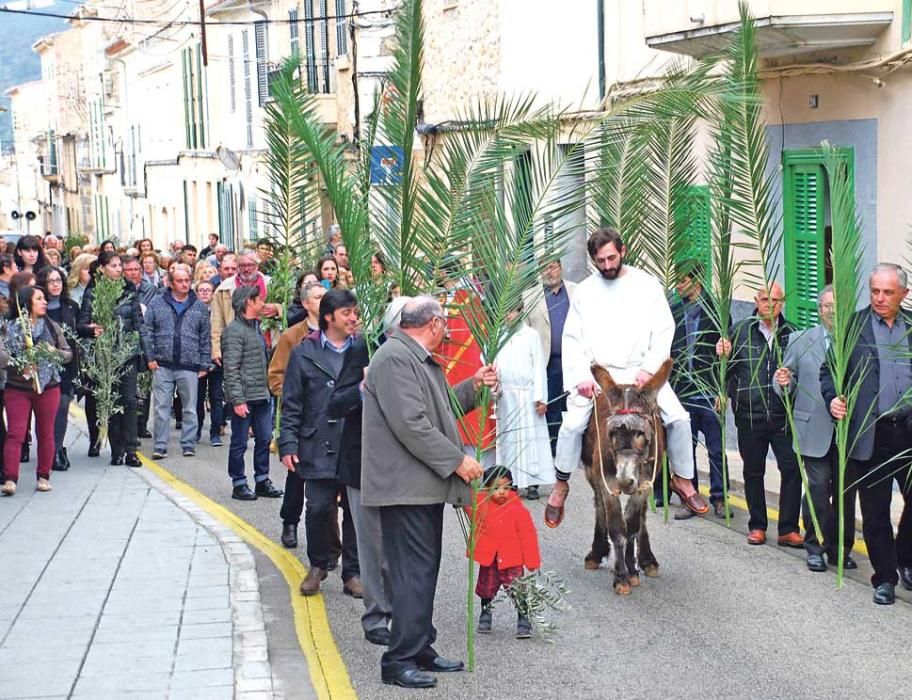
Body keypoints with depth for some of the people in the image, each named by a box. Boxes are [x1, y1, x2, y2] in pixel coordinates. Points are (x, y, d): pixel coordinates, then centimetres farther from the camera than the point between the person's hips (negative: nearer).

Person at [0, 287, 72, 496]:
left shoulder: (51, 327, 7)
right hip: (17, 388, -2)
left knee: (46, 433, 7)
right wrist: (19, 365, -26)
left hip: (48, 386, 3)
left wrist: (55, 352, -9)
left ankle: (44, 476, 18)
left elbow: (68, 353, 11)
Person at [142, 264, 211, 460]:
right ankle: (160, 447, 6)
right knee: (161, 408, 1)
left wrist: (204, 365, 4)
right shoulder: (157, 303, 5)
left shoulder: (200, 307, 8)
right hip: (162, 365, 0)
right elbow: (147, 331, 4)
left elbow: (205, 338, 9)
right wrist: (150, 357, -4)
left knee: (189, 409, 5)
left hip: (189, 366, 1)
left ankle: (188, 445, 13)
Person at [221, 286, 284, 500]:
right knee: (239, 443, 2)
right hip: (244, 398, -9)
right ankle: (239, 484, 10)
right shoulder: (235, 329, -13)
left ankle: (262, 481, 22)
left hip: (261, 395, 9)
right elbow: (231, 368, -17)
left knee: (264, 439, 12)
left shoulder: (255, 326, 15)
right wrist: (237, 400, -21)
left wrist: (267, 390, 15)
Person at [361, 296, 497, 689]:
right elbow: (411, 424, -22)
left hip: (426, 485, 11)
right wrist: (457, 460, -18)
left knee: (424, 570, 15)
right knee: (413, 572, -9)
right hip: (405, 486, -11)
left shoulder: (420, 359, 19)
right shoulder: (395, 358, -16)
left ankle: (420, 650, 23)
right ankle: (400, 660, -5)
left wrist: (473, 387, 18)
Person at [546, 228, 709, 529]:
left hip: (641, 372, 0)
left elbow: (664, 331, 0)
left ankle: (682, 480, 8)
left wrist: (649, 369, -12)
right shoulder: (585, 290, 4)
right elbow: (572, 338, 4)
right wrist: (582, 377, -8)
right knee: (572, 425, -18)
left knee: (679, 418, -13)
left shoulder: (647, 285, 0)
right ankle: (560, 486, 2)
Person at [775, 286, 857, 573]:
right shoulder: (800, 341, 7)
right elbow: (788, 381, 7)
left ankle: (840, 548, 17)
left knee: (845, 489, 6)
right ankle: (816, 548, 7)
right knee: (818, 486, -4)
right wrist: (783, 382, -15)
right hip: (815, 429, -1)